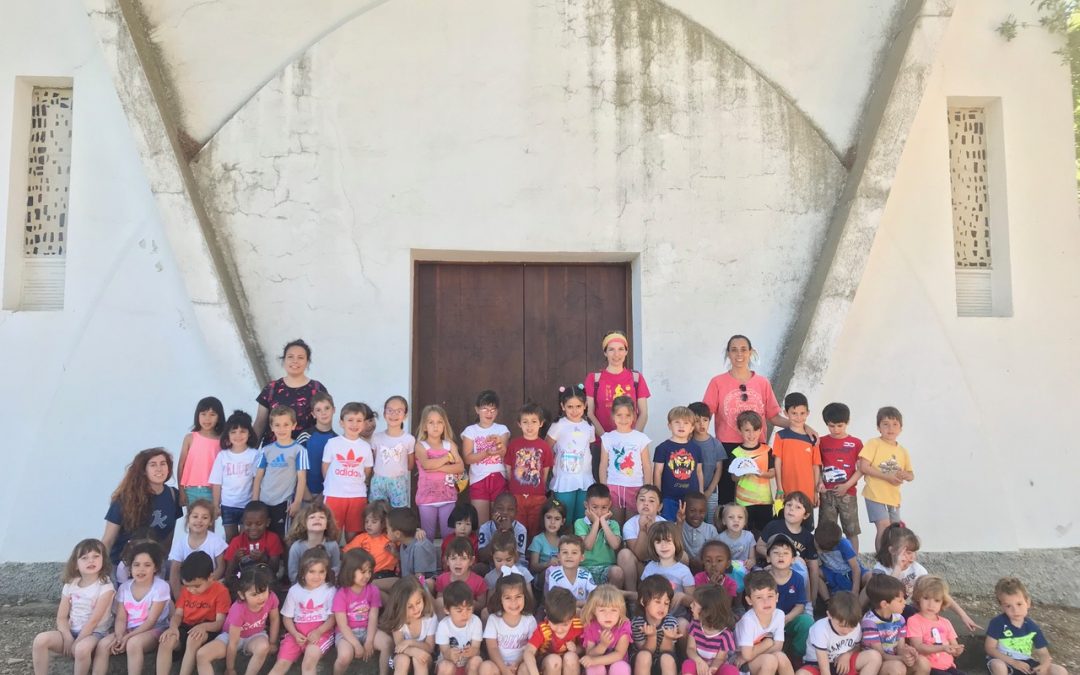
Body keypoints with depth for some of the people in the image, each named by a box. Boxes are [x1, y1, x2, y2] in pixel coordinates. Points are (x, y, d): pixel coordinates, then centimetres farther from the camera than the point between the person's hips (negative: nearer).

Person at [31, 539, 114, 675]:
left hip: (94, 633, -6)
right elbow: (61, 618, 3)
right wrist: (68, 639, -13)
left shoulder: (105, 586, -14)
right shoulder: (70, 585, 3)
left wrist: (75, 644, -15)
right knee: (41, 640, -19)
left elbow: (93, 621, -16)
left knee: (81, 648, -36)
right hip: (71, 631, 6)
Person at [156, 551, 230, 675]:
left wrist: (204, 626, -33)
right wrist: (173, 626, -17)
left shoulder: (221, 591, -9)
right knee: (166, 641, -28)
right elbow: (178, 614, 7)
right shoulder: (186, 590, 10)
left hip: (207, 630, -5)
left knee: (194, 638, -38)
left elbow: (220, 622, -13)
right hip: (186, 628, 5)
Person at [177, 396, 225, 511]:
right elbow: (181, 465, 4)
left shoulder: (222, 440, 0)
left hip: (213, 491, -1)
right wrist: (181, 491, 0)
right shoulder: (190, 438, 2)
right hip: (191, 490, 1)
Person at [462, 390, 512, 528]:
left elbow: (506, 454, -7)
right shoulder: (470, 430, 2)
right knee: (481, 523, 0)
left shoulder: (502, 429, 6)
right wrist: (487, 453, -22)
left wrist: (499, 442, -28)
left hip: (499, 479, 1)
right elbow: (467, 458, -7)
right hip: (479, 480, -1)